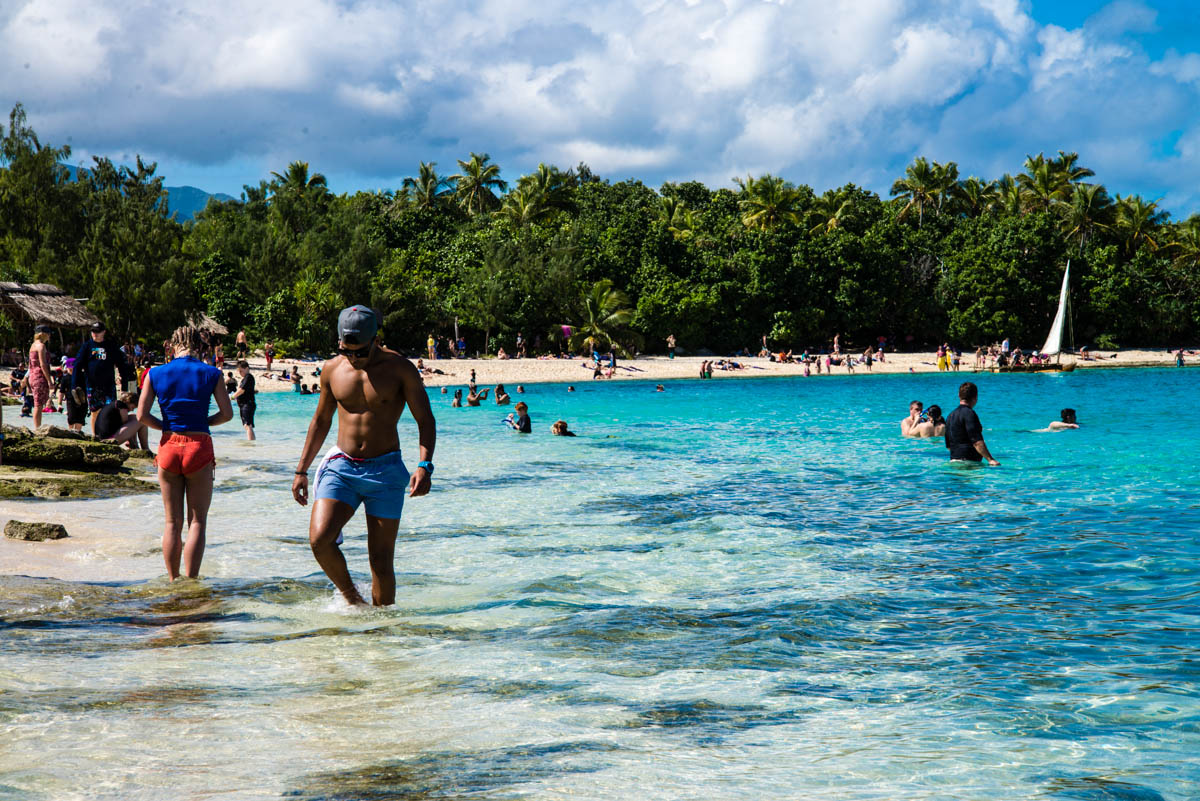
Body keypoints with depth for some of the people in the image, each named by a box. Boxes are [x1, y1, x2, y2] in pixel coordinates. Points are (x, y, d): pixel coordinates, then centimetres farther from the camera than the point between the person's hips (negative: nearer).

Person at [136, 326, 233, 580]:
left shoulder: (156, 374, 1)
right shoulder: (211, 374, -2)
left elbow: (142, 416, -2)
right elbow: (227, 413, -4)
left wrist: (166, 425, 13)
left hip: (169, 447, 2)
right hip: (199, 448, -2)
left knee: (172, 521, 12)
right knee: (197, 521, 4)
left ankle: (173, 581, 15)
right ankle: (190, 582, -4)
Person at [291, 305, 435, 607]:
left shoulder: (400, 369, -6)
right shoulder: (332, 370, 4)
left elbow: (425, 420, -3)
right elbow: (321, 420, 18)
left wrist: (424, 465, -19)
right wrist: (302, 470, 17)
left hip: (385, 469, -3)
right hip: (341, 466, 3)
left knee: (381, 559, -3)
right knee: (319, 539, -16)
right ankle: (350, 596, 8)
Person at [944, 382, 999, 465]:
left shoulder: (951, 415, 18)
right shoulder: (969, 413, -9)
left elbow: (948, 446, 24)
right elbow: (977, 442, -18)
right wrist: (990, 459, -20)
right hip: (968, 461, -9)